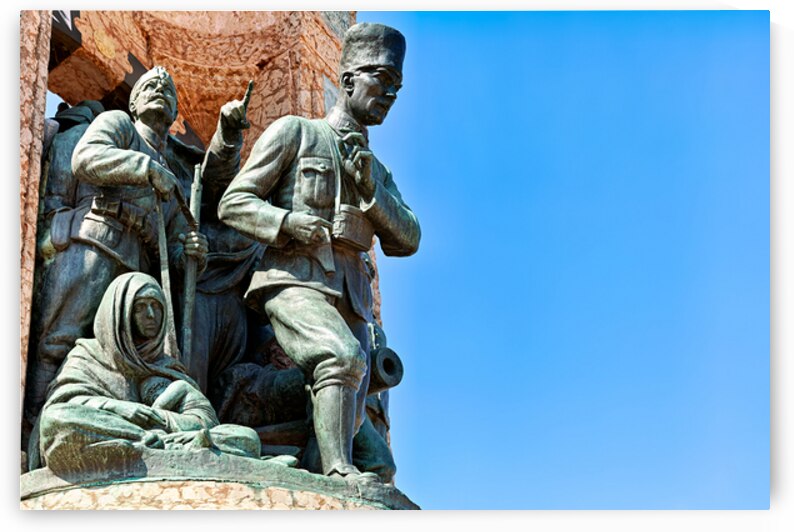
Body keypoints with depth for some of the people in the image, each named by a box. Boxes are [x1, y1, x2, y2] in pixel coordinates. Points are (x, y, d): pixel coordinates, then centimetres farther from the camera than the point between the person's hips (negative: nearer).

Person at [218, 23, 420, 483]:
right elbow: (233, 203, 5)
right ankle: (338, 475, -43)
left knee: (349, 420, -7)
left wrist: (368, 188, 0)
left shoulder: (380, 173, 28)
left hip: (350, 292, 7)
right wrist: (286, 222, -13)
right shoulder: (294, 132, 11)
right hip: (294, 279, -7)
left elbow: (407, 241, 14)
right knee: (344, 355, -33)